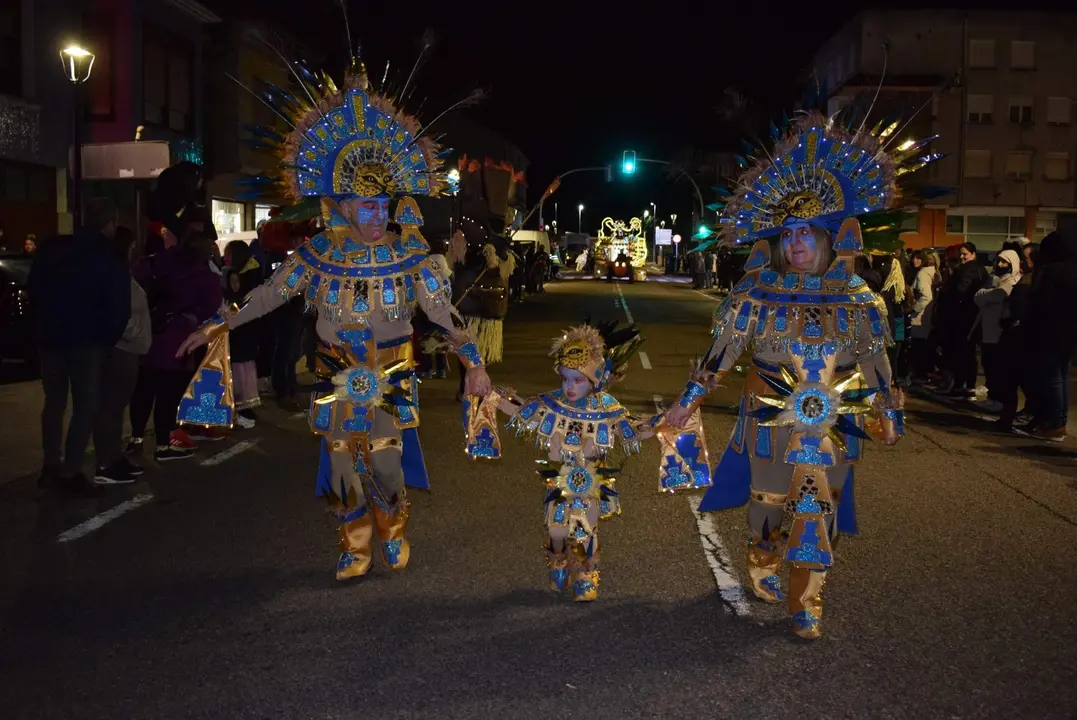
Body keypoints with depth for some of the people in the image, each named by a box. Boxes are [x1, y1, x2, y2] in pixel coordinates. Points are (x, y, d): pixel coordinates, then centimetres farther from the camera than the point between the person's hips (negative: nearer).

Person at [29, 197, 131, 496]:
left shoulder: (51, 249, 2)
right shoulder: (112, 262, -13)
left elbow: (32, 291, 10)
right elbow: (118, 312, -13)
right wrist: (107, 341, 3)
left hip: (51, 339, 5)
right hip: (87, 343, -5)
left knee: (54, 402, 18)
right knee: (85, 407, 3)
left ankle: (51, 466, 22)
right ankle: (70, 472, 2)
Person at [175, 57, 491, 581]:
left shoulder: (409, 257, -7)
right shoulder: (317, 255, -4)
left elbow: (443, 312, -7)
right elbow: (269, 293, 2)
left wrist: (473, 364, -13)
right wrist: (217, 326, 0)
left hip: (390, 385, -1)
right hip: (337, 384, 1)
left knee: (385, 465, -1)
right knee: (343, 469, 6)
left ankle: (393, 532, 29)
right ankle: (355, 549, 25)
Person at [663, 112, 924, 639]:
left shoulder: (859, 302, -3)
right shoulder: (756, 297, -6)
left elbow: (876, 366, 5)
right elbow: (721, 353, -3)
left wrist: (888, 417, 10)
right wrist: (687, 402, -2)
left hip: (832, 426, 1)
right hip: (770, 423, -1)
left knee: (817, 512, 4)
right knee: (769, 504, 12)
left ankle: (806, 602, 17)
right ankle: (762, 569, 40)